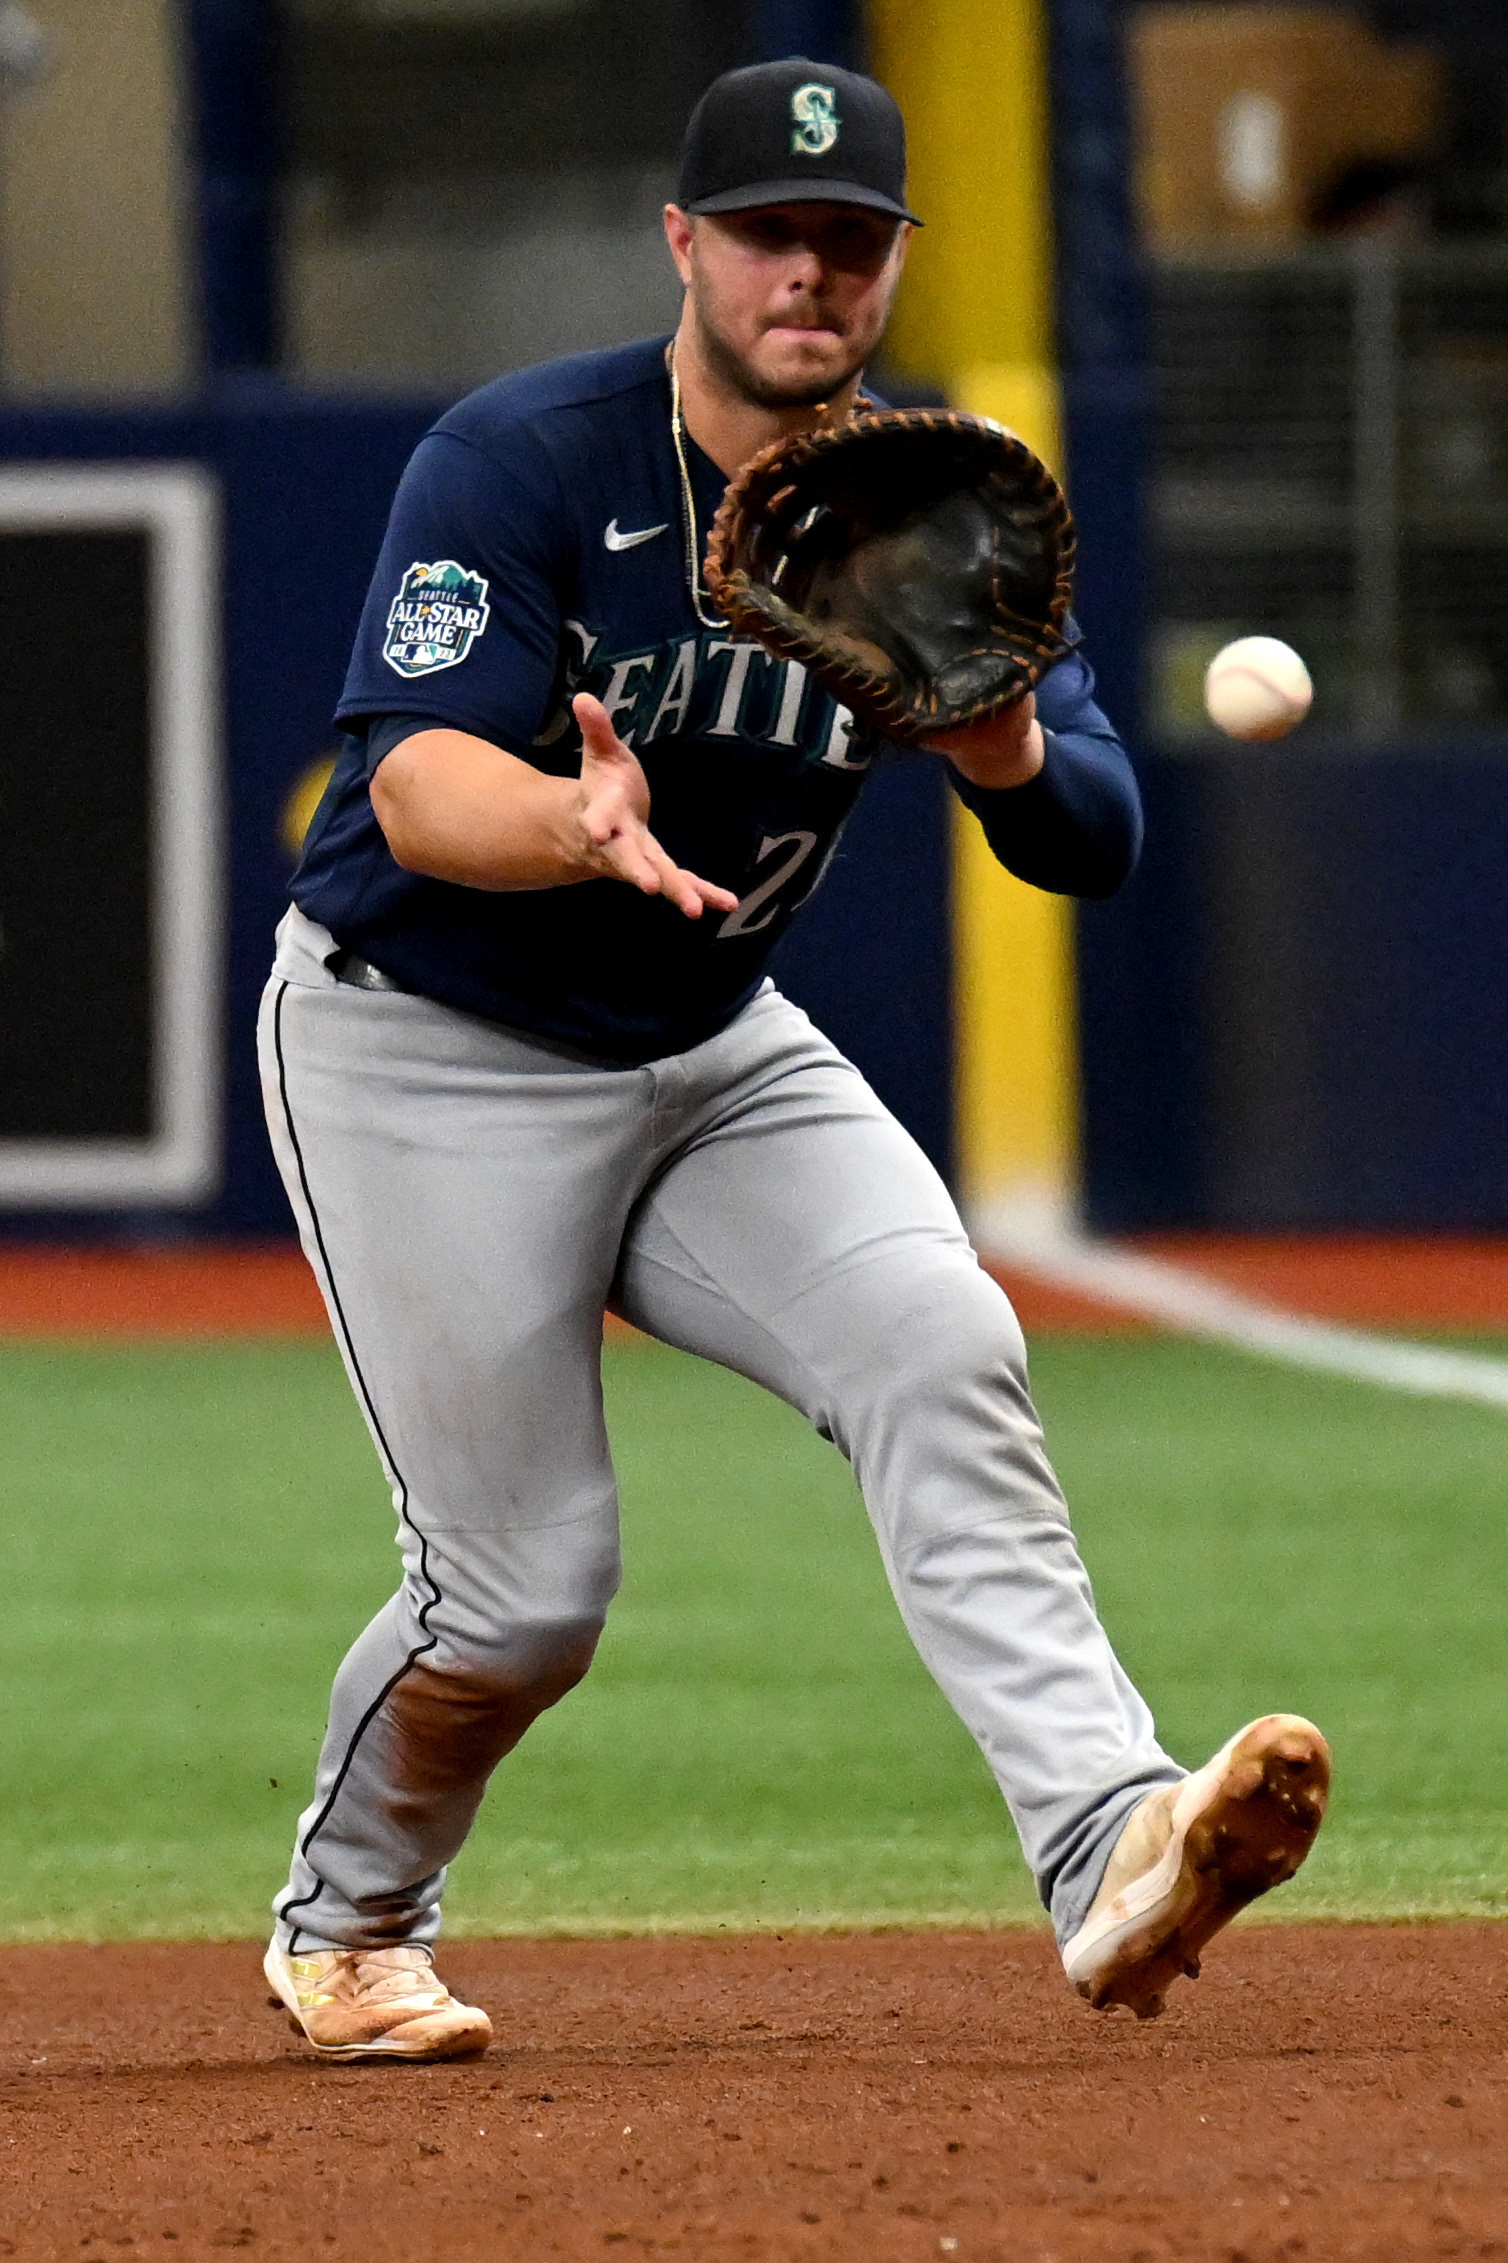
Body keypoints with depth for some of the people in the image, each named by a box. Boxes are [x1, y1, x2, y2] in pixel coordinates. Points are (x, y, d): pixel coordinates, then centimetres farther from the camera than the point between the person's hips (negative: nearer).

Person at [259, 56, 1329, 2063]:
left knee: (942, 1351, -21)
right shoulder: (520, 463, -18)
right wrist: (579, 825, -54)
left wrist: (1001, 739, -36)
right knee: (529, 1590, -6)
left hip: (714, 1052, 5)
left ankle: (1106, 1851, -34)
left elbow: (1094, 842, -12)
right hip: (427, 1059, -5)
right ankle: (347, 1926, 24)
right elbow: (416, 790, -31)